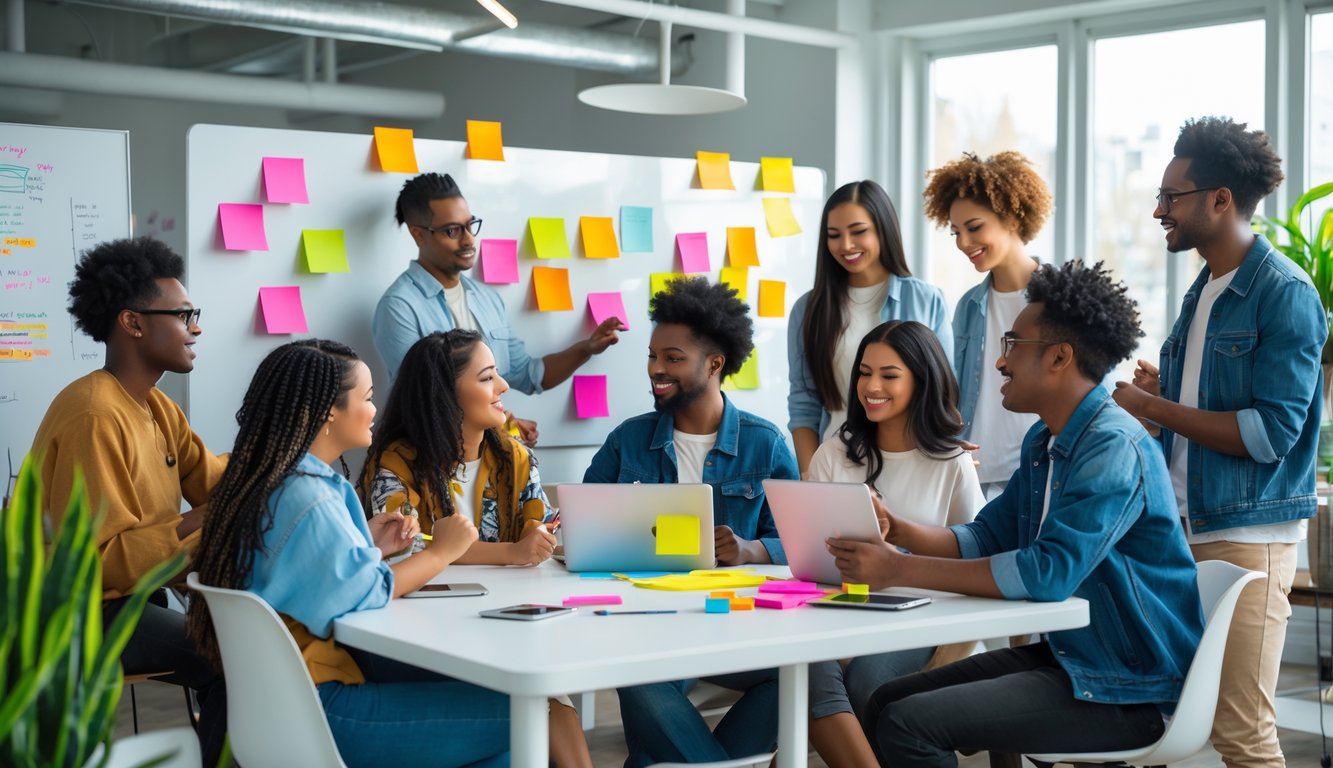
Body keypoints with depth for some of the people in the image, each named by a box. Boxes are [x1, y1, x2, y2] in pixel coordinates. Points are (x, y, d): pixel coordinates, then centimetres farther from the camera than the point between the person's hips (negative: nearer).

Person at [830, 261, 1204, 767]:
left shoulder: (1114, 447, -21)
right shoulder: (1043, 441, 10)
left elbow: (1050, 573, -30)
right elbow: (983, 540, 14)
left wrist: (901, 570, -27)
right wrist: (897, 531, -5)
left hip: (1127, 688, -9)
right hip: (1065, 655, 9)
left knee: (908, 723, -18)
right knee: (887, 702, 5)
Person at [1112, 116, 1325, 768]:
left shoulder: (1284, 294, -11)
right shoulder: (1203, 291, 15)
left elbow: (1271, 432, -18)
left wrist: (1153, 407, -13)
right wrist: (1160, 389, 4)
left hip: (1247, 536, -8)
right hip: (1184, 526, 8)